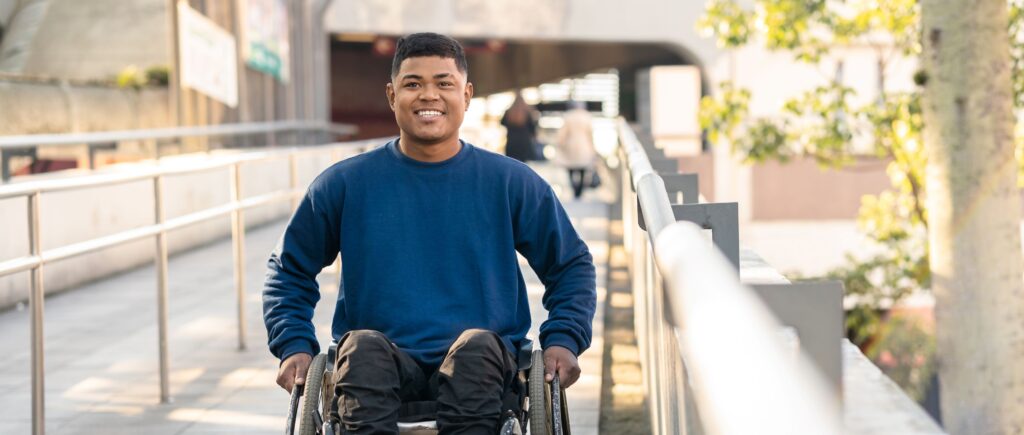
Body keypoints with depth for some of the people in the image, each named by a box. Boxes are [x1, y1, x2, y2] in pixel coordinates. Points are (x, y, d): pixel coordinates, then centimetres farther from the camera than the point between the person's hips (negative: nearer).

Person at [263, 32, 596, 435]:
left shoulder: (512, 183, 10)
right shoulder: (345, 185, 10)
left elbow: (572, 265, 19)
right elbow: (290, 270, 20)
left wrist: (562, 341, 3)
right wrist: (295, 346, 4)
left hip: (478, 369, 0)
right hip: (384, 368, 0)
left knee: (477, 345, -34)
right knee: (362, 346, -33)